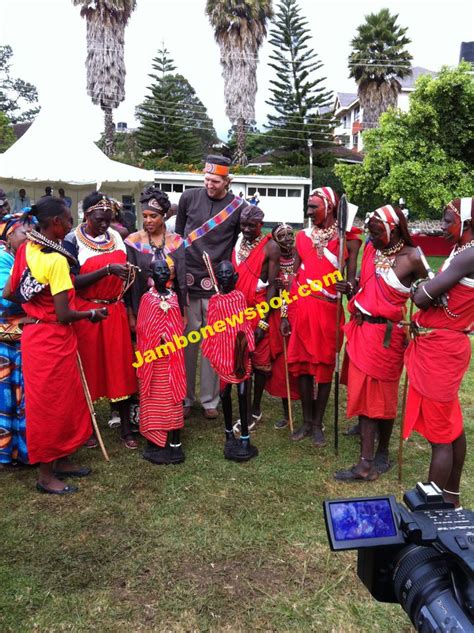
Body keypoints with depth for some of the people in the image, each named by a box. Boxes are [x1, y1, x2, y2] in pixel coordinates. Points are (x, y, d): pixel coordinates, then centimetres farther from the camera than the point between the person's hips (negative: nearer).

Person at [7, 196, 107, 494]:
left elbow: (9, 292, 9)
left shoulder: (25, 249, 4)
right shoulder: (57, 260, -21)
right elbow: (63, 315, -22)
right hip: (52, 339, -8)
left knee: (66, 400, 19)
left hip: (34, 332, 8)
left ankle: (61, 460, 33)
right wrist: (92, 313, -6)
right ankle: (46, 475, 20)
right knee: (49, 404, 5)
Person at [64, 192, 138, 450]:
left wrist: (129, 272, -1)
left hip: (115, 311, 4)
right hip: (86, 313, -4)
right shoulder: (73, 241, -8)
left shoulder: (116, 236, 6)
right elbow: (74, 282, -16)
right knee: (88, 369, 8)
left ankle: (126, 428, 16)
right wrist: (107, 270, -24)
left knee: (120, 368, 6)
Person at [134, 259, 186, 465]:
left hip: (173, 355, 3)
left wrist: (171, 339, -4)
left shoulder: (174, 297, 9)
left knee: (173, 394, 5)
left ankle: (174, 442, 12)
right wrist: (158, 340, -14)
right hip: (154, 356, -3)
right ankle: (155, 444, 8)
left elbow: (178, 325, 11)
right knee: (154, 397, 1)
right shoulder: (147, 298, -1)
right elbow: (142, 328, -4)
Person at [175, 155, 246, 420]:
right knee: (187, 341, 6)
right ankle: (185, 398, 20)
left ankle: (210, 400, 17)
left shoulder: (239, 207, -1)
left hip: (218, 285, -1)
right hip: (188, 280, 1)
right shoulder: (189, 197, 3)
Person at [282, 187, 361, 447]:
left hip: (328, 310, -3)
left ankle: (318, 424, 19)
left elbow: (350, 278, -3)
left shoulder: (347, 239, -1)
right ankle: (306, 421, 23)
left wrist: (350, 286, -27)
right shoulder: (303, 237, 10)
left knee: (324, 367, 5)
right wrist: (286, 313, 6)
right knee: (302, 365, 8)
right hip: (300, 309, 3)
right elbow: (294, 276, 10)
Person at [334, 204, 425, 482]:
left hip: (386, 334, -6)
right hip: (361, 329, 6)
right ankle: (366, 463, 25)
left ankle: (382, 453, 21)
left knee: (382, 395, 5)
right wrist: (350, 289, -2)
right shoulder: (370, 249, 7)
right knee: (363, 391, 12)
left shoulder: (411, 258, -11)